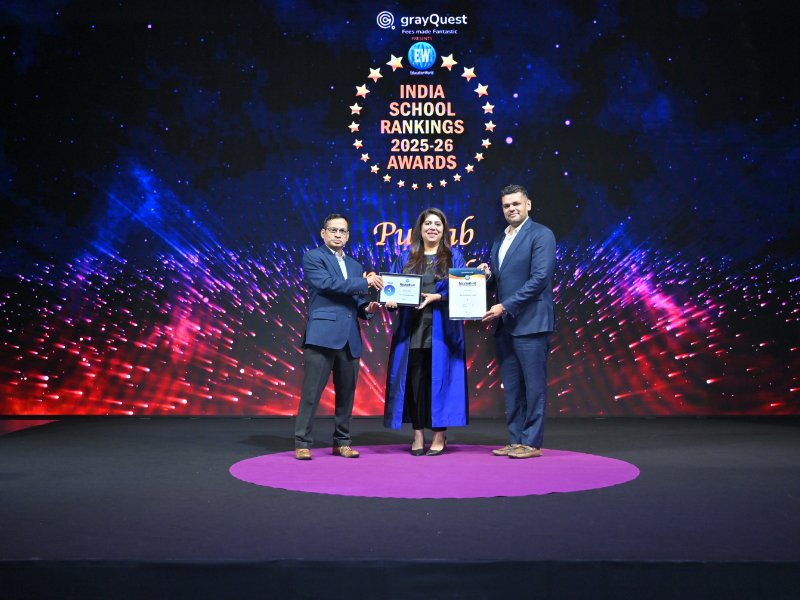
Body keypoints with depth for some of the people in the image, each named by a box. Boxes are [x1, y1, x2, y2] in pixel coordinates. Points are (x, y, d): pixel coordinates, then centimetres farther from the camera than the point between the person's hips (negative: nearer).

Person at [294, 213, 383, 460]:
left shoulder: (355, 265, 22)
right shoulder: (313, 257, 2)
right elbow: (327, 283, -14)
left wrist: (367, 308, 1)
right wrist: (366, 283, -12)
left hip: (350, 338, 6)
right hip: (323, 335, -6)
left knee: (346, 392, 8)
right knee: (311, 391, -6)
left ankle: (341, 442, 18)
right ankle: (302, 443, 2)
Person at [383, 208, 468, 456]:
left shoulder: (453, 256, 8)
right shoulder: (405, 257, 13)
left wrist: (436, 297, -15)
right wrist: (391, 299, -13)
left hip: (441, 329, -2)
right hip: (411, 329, 2)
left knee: (439, 379, -1)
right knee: (414, 380, 1)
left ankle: (440, 434, 9)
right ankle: (418, 434, 11)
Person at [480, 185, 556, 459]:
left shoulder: (541, 234, -5)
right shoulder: (499, 241, 19)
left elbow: (540, 278, -14)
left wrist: (505, 307, -17)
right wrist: (487, 275, 0)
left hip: (530, 322, -7)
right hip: (504, 323, 7)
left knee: (533, 384, -2)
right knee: (511, 386, 10)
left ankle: (532, 442, 5)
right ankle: (516, 440, 17)